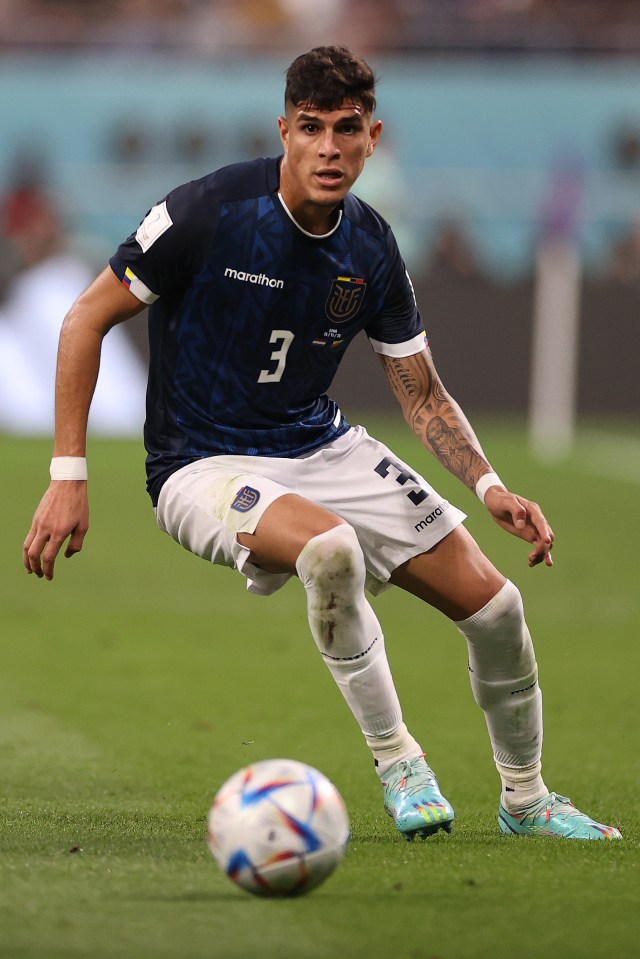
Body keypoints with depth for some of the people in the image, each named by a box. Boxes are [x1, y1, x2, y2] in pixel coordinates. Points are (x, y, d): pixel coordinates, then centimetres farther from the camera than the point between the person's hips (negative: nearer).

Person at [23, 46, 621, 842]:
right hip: (204, 468, -6)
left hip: (321, 448, 6)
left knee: (493, 604, -2)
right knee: (331, 547, -38)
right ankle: (396, 762, -16)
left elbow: (422, 395, 7)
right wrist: (68, 477, -16)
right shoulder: (211, 212, -18)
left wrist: (489, 487, -10)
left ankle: (525, 800, 24)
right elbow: (86, 319, -12)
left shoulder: (370, 250, -2)